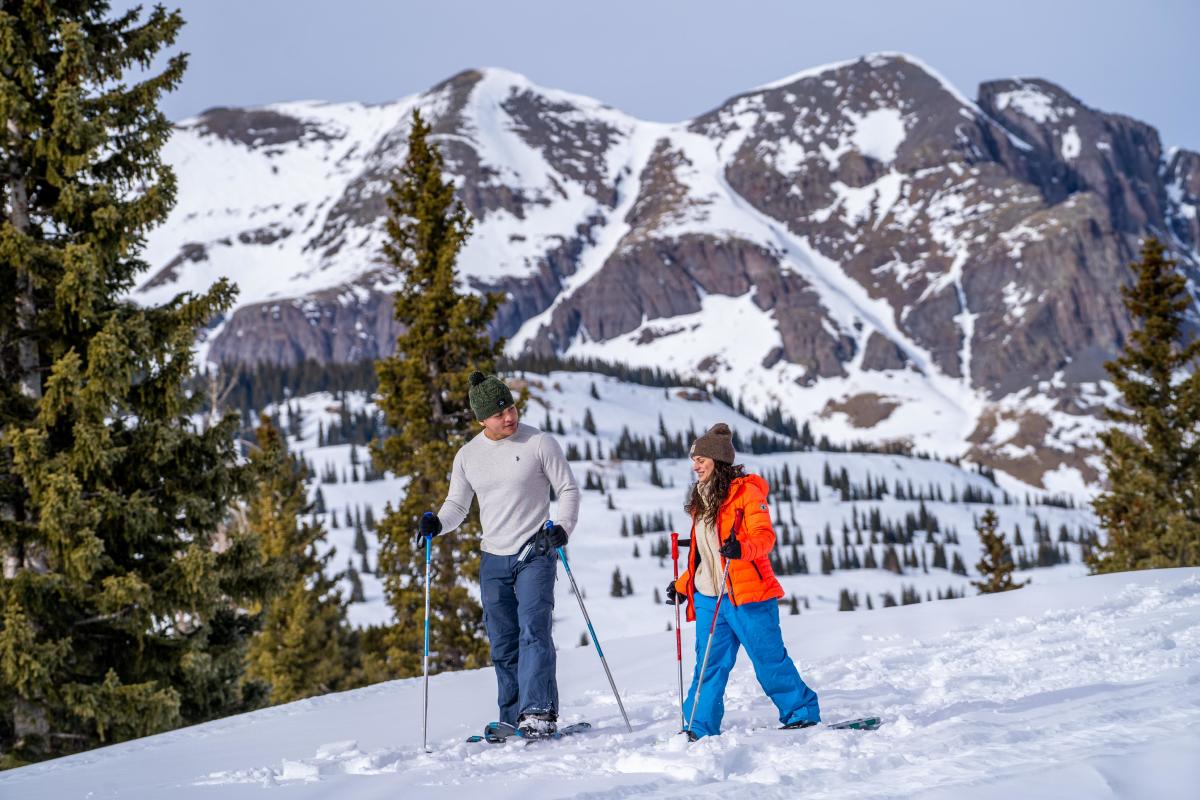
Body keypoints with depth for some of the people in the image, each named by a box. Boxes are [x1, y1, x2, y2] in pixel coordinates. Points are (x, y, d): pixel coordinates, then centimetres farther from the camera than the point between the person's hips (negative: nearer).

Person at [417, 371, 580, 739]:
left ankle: (538, 712, -22)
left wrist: (564, 528, -17)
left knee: (533, 631, -17)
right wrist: (437, 523, -7)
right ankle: (513, 718, 13)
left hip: (535, 554, -4)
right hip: (493, 560, 4)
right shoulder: (468, 456, 6)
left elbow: (568, 489, -1)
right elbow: (457, 505, 14)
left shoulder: (539, 443, -5)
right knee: (502, 644, 6)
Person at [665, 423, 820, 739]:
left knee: (769, 660, -2)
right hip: (708, 597, 7)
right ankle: (700, 728, 6)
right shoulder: (702, 500, 18)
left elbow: (765, 536, -16)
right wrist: (682, 585, 25)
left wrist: (742, 548, -35)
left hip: (747, 594, -7)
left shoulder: (746, 492, -5)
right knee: (709, 664, 3)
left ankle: (803, 714, 10)